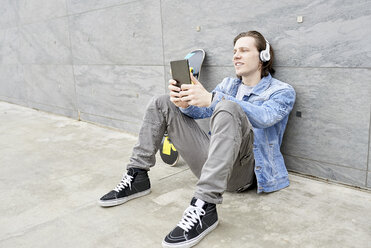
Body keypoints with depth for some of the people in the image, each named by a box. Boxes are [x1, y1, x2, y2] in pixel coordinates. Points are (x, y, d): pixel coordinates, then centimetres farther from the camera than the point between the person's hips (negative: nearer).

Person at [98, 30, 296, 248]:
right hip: (211, 162, 6)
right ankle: (138, 177, 2)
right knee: (162, 103, 5)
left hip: (242, 168, -6)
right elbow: (200, 111, 4)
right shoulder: (228, 84, 19)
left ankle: (205, 206, -41)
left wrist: (211, 99, -35)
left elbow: (263, 117, -22)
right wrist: (185, 103, -21)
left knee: (228, 108, -36)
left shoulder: (282, 91, 1)